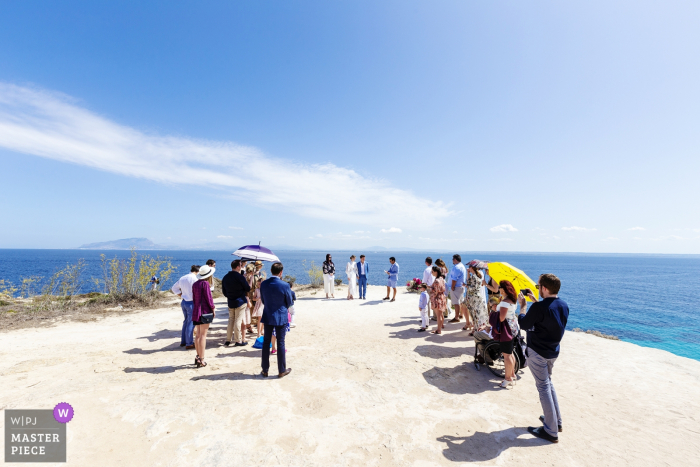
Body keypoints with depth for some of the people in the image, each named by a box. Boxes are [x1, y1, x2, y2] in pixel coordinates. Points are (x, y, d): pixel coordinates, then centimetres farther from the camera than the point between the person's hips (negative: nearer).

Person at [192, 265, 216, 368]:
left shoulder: (195, 284, 9)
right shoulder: (205, 283, -14)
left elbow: (194, 298, 14)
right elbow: (208, 297, -13)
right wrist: (213, 309, -4)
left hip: (196, 311, 8)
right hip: (205, 311, -8)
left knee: (198, 335, 16)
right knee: (203, 335, -3)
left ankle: (198, 357, 25)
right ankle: (201, 360, 2)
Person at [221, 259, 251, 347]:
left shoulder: (225, 278, 6)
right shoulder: (240, 277, -15)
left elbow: (224, 292, 12)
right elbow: (248, 289, -8)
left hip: (230, 302, 6)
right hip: (240, 302, -6)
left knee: (231, 321, 15)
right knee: (238, 321, 0)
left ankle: (228, 340, 18)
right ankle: (238, 341, 7)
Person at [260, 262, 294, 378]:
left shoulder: (264, 284, -6)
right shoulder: (285, 285, -17)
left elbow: (263, 301, 5)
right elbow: (290, 303, -7)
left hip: (268, 317, 3)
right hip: (281, 317, -3)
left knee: (266, 343, 14)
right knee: (280, 343, 7)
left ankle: (265, 370, 25)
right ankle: (282, 371, 19)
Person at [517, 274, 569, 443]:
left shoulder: (539, 307, -27)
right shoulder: (564, 306, -1)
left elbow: (524, 324, -15)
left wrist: (523, 304, -4)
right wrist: (535, 301, 15)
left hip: (537, 352, -8)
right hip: (553, 351, 8)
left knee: (543, 388, 3)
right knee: (548, 383, 25)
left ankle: (551, 432, 13)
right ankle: (556, 420, 36)